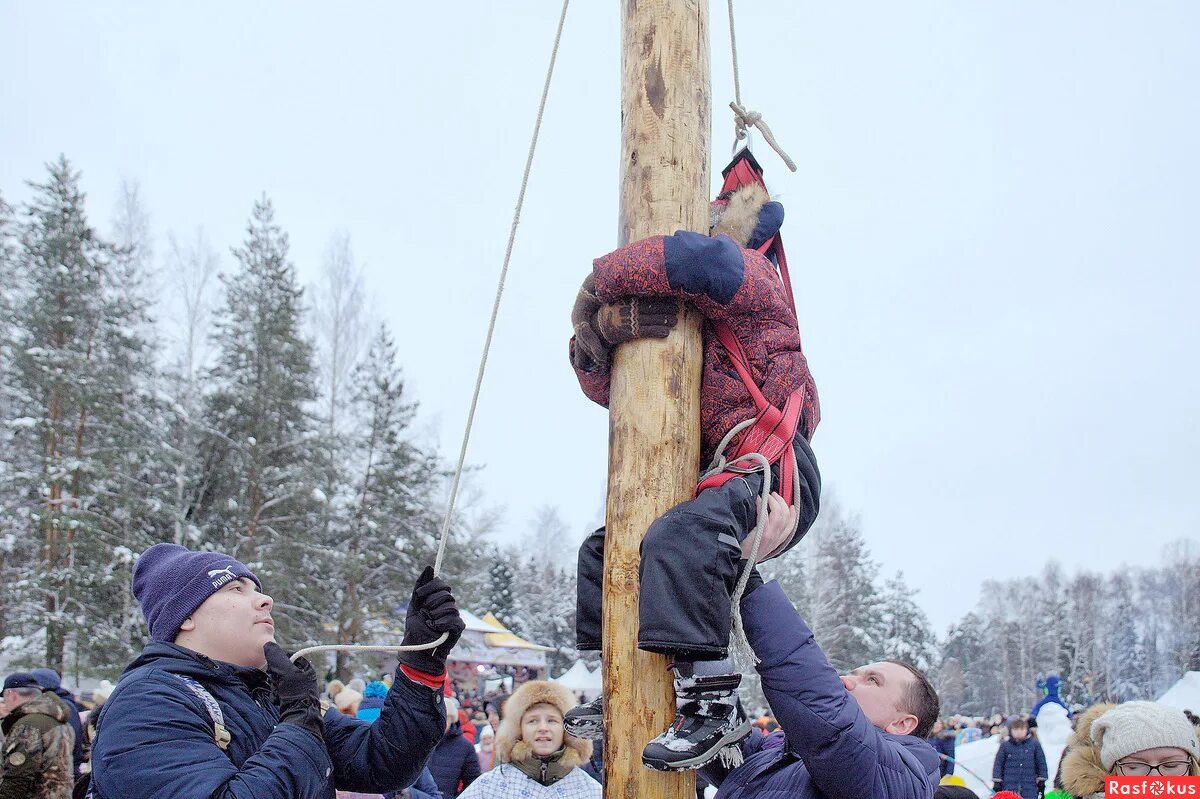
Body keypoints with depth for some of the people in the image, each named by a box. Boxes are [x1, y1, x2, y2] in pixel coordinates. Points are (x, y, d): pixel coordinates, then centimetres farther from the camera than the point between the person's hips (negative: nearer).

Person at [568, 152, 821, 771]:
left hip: (774, 476, -10)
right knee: (602, 552, 13)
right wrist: (592, 340, -5)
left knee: (678, 540, -37)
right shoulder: (694, 329, 23)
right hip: (721, 479, 10)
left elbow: (694, 257, -28)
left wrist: (604, 278, -13)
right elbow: (606, 388, 19)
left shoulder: (749, 279, -2)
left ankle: (713, 704, -33)